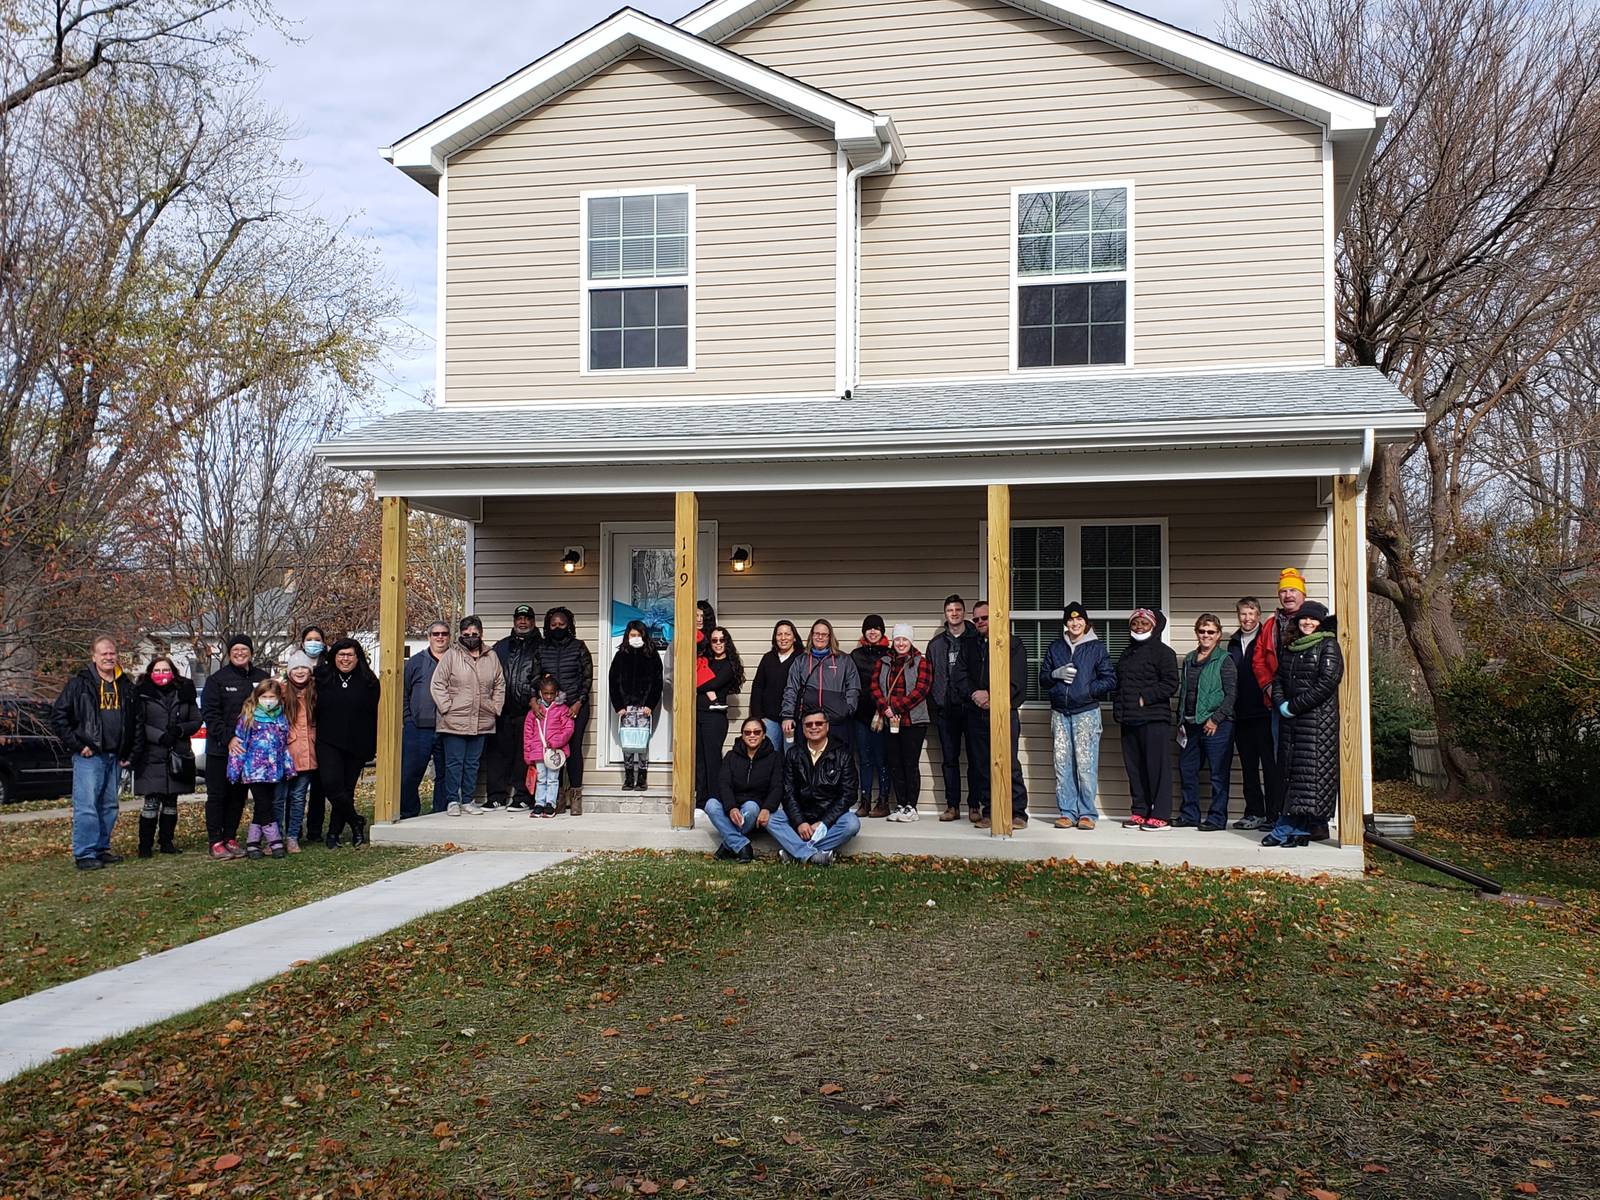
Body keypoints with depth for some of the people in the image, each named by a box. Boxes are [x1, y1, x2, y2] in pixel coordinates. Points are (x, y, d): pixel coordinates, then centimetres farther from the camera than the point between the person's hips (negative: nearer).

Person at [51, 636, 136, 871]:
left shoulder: (125, 686, 13)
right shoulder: (80, 684, -4)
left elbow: (131, 721, 21)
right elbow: (58, 717, -6)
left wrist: (127, 752, 11)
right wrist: (77, 745, -10)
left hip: (114, 757, 6)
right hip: (89, 756, -6)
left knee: (109, 807, 11)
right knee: (86, 806, -10)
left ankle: (101, 849, 20)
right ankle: (84, 854, -7)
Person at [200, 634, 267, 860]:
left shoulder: (261, 678, 7)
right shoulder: (217, 679, -3)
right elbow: (209, 713, -7)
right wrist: (227, 738, -17)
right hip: (220, 748, -3)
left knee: (239, 795, 8)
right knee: (217, 795, 0)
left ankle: (230, 838, 17)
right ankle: (215, 841, 5)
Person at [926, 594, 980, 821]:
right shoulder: (936, 644, 13)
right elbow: (929, 678, 14)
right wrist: (933, 708, 7)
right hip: (946, 710, 3)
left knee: (976, 758, -1)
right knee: (949, 759, 6)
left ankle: (974, 805, 5)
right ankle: (952, 805, 11)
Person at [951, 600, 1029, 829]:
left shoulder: (1014, 644, 3)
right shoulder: (968, 646, 18)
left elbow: (1015, 681, -5)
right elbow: (958, 676, 7)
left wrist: (990, 695, -14)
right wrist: (974, 694, -11)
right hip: (976, 714, 5)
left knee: (1010, 765, -9)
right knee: (982, 765, 5)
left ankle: (1018, 813, -6)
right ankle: (988, 812, 11)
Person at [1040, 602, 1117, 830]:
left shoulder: (1097, 647, 4)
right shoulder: (1055, 648, 14)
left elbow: (1110, 680, 0)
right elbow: (1043, 678, 15)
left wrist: (1087, 689, -10)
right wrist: (1056, 674, -5)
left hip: (1086, 712, -3)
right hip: (1060, 713, 4)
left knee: (1086, 765, -7)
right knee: (1062, 764, 2)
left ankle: (1087, 813, 0)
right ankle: (1066, 812, 8)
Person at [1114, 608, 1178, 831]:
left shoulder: (1163, 652, -2)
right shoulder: (1127, 654, 21)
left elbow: (1170, 684, -10)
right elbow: (1119, 684, 27)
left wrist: (1145, 697, -15)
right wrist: (1118, 707, 12)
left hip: (1154, 719, -7)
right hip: (1129, 719, 7)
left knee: (1157, 766, -6)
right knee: (1134, 767, 8)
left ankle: (1159, 814, -4)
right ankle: (1139, 811, 14)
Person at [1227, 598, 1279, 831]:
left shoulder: (1267, 639, -4)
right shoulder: (1234, 643, 16)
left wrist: (1271, 700, -14)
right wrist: (1230, 707, 14)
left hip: (1263, 713, -7)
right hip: (1241, 714, 7)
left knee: (1270, 765, -3)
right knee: (1248, 766, 11)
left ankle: (1273, 816, 0)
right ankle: (1254, 813, 17)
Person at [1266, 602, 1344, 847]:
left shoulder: (1328, 646, -4)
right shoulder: (1290, 648, 17)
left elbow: (1326, 683, -14)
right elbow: (1278, 679, 18)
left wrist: (1294, 706, -13)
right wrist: (1280, 704, -3)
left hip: (1318, 718, -7)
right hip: (1290, 719, 7)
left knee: (1311, 770, -6)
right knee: (1290, 771, 6)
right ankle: (1289, 827, 9)